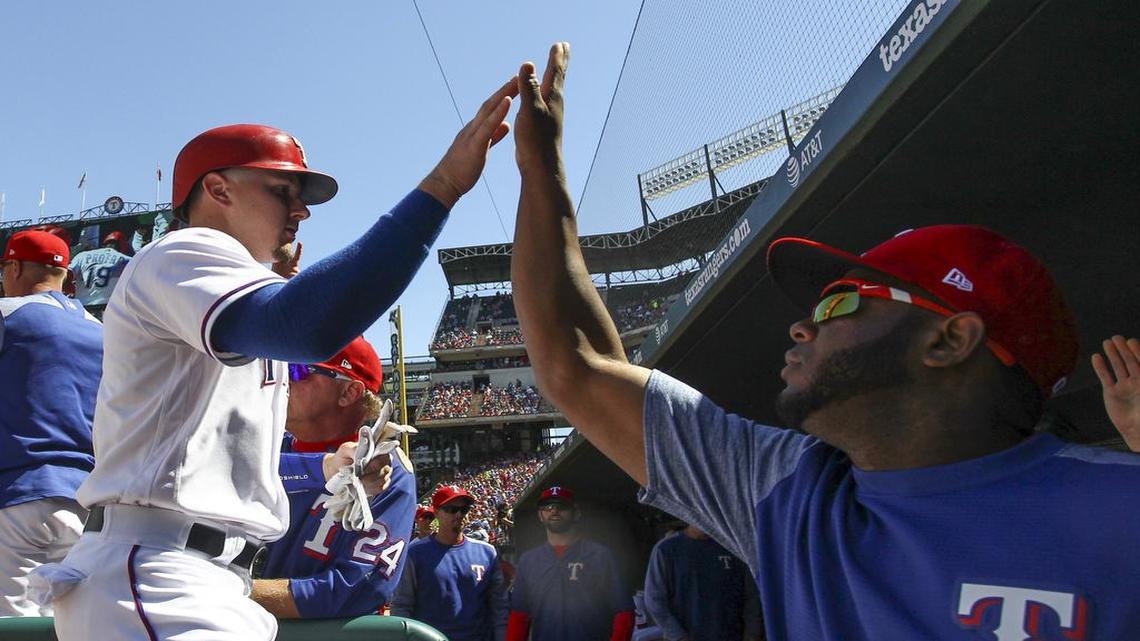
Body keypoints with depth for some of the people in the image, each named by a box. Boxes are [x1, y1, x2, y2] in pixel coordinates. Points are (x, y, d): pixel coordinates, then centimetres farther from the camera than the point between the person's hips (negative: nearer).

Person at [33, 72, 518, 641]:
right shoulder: (184, 253, -6)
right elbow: (308, 325, -29)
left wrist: (330, 467, 13)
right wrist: (443, 184, -30)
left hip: (214, 585, 10)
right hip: (155, 583, -10)